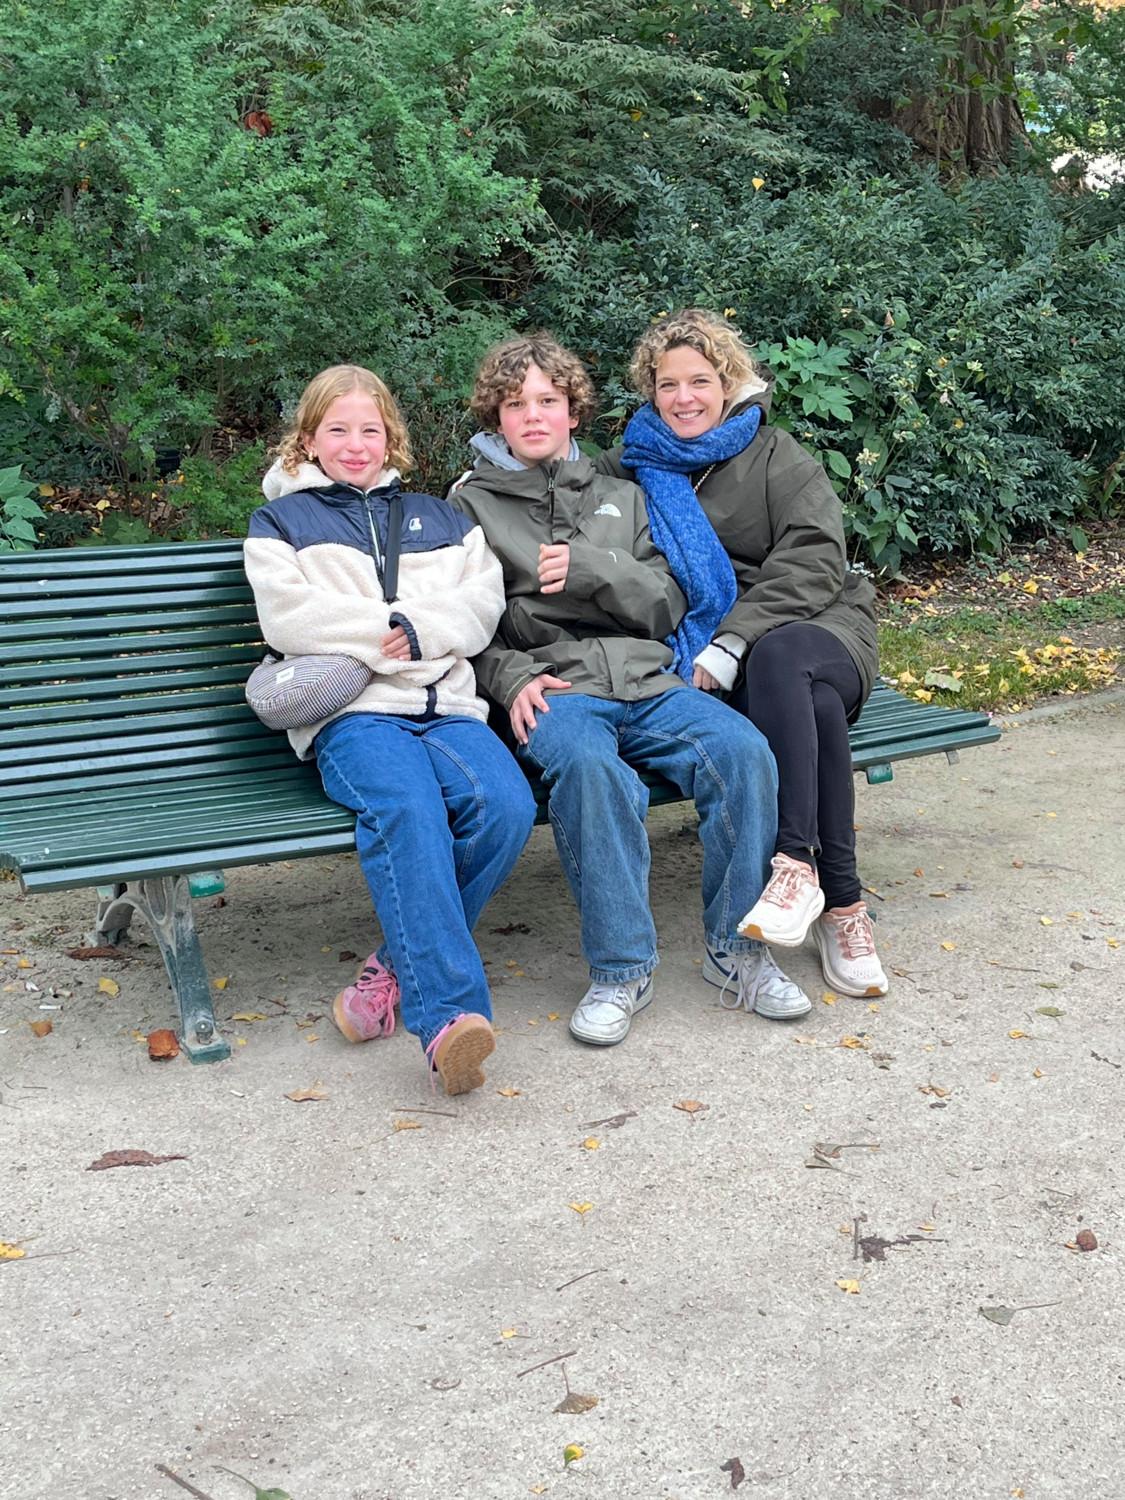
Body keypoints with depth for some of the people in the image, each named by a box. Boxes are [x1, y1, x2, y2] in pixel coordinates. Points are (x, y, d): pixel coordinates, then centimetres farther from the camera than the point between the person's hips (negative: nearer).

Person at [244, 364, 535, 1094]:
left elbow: (483, 604, 13)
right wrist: (387, 631, 0)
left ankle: (400, 970, -17)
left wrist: (413, 629, -3)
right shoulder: (281, 520, 20)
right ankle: (449, 1012, -45)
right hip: (352, 712, -3)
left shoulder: (437, 517, 29)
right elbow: (290, 620, 1)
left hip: (446, 705, 3)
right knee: (406, 807, -37)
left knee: (506, 804, -31)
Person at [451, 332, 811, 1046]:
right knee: (590, 767, -38)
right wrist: (511, 676, -12)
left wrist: (593, 568, -4)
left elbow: (666, 607, 14)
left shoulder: (620, 496, 24)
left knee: (744, 751, -26)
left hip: (648, 680, 3)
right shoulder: (470, 504, 16)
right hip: (553, 687, -3)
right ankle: (621, 968, -26)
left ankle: (736, 948, -13)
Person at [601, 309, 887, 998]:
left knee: (779, 657, -39)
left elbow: (813, 561, -8)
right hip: (709, 657, 1)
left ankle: (797, 863, -44)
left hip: (819, 626, -1)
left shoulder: (778, 458, 7)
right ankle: (842, 902, -38)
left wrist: (732, 644, -20)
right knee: (812, 700, -35)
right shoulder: (632, 466, 17)